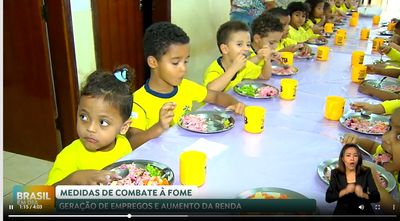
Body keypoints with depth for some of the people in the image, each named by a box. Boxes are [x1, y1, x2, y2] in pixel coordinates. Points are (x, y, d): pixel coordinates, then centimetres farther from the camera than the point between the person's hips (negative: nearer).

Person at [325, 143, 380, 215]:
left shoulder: (366, 172, -4)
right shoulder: (335, 174, -5)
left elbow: (377, 197, -8)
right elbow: (328, 198, -10)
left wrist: (363, 195, -27)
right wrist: (345, 191, -25)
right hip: (343, 213, 0)